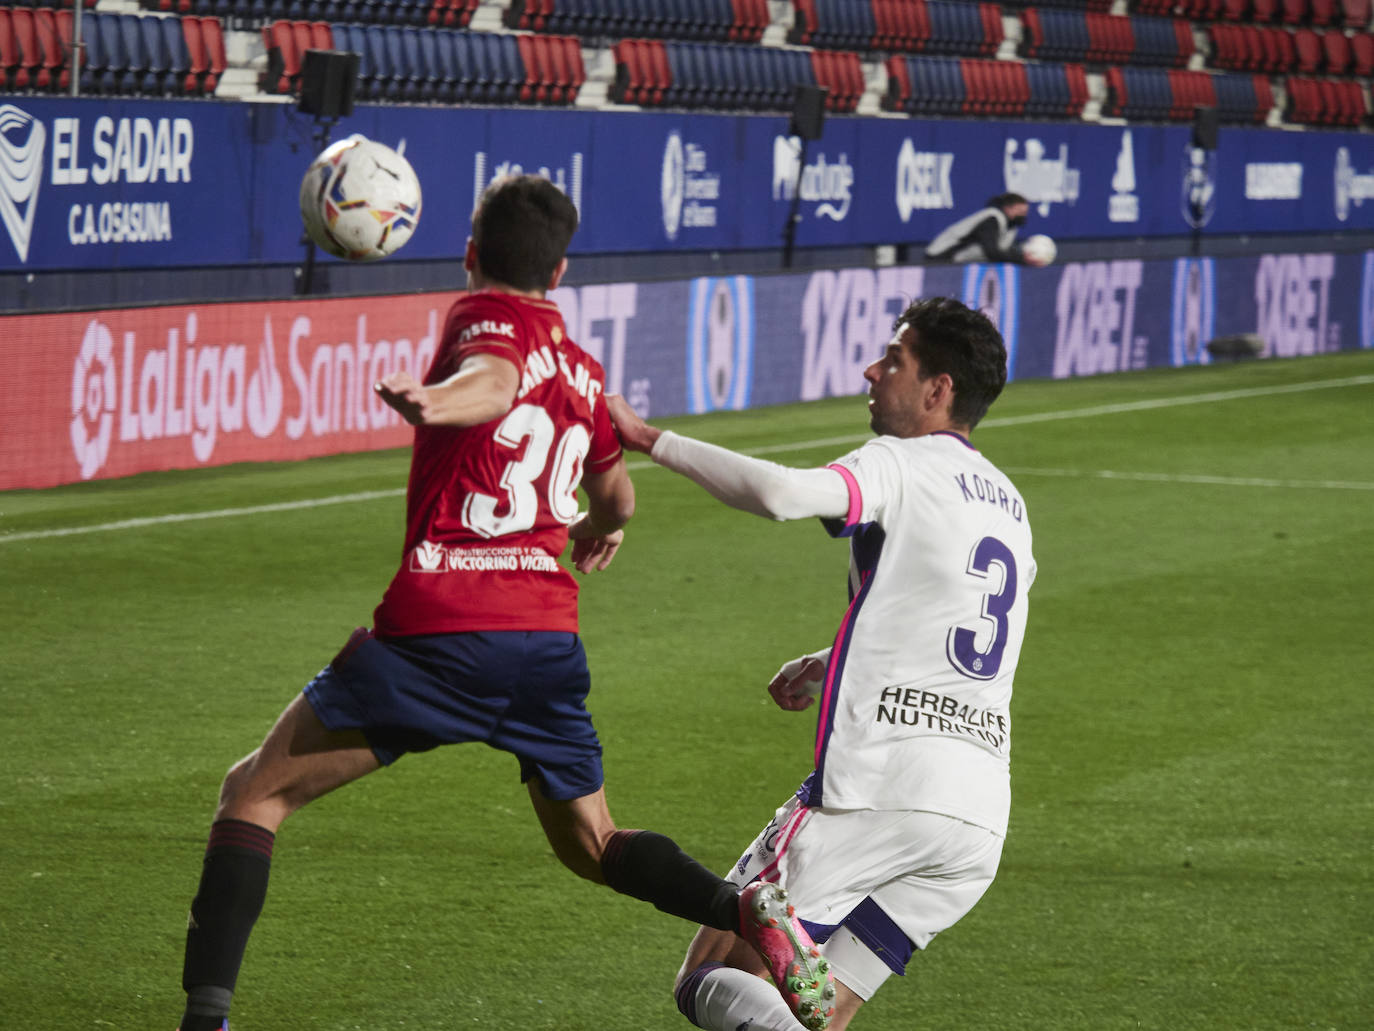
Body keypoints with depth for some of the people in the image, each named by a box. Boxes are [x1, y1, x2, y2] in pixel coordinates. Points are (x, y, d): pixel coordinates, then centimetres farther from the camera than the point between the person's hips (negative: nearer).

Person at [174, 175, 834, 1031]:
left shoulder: (486, 316, 3)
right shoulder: (582, 367, 21)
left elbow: (495, 380, -23)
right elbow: (616, 496, 38)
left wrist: (436, 401, -46)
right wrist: (599, 531, 62)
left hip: (437, 627, -6)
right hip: (550, 634, 6)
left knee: (256, 793, 5)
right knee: (592, 844, 22)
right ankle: (746, 910, -5)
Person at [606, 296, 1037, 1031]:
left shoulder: (901, 464, -3)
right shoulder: (1009, 507, 22)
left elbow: (781, 493, -22)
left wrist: (648, 439, -14)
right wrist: (828, 665, 39)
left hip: (878, 787, -7)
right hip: (980, 815, 7)